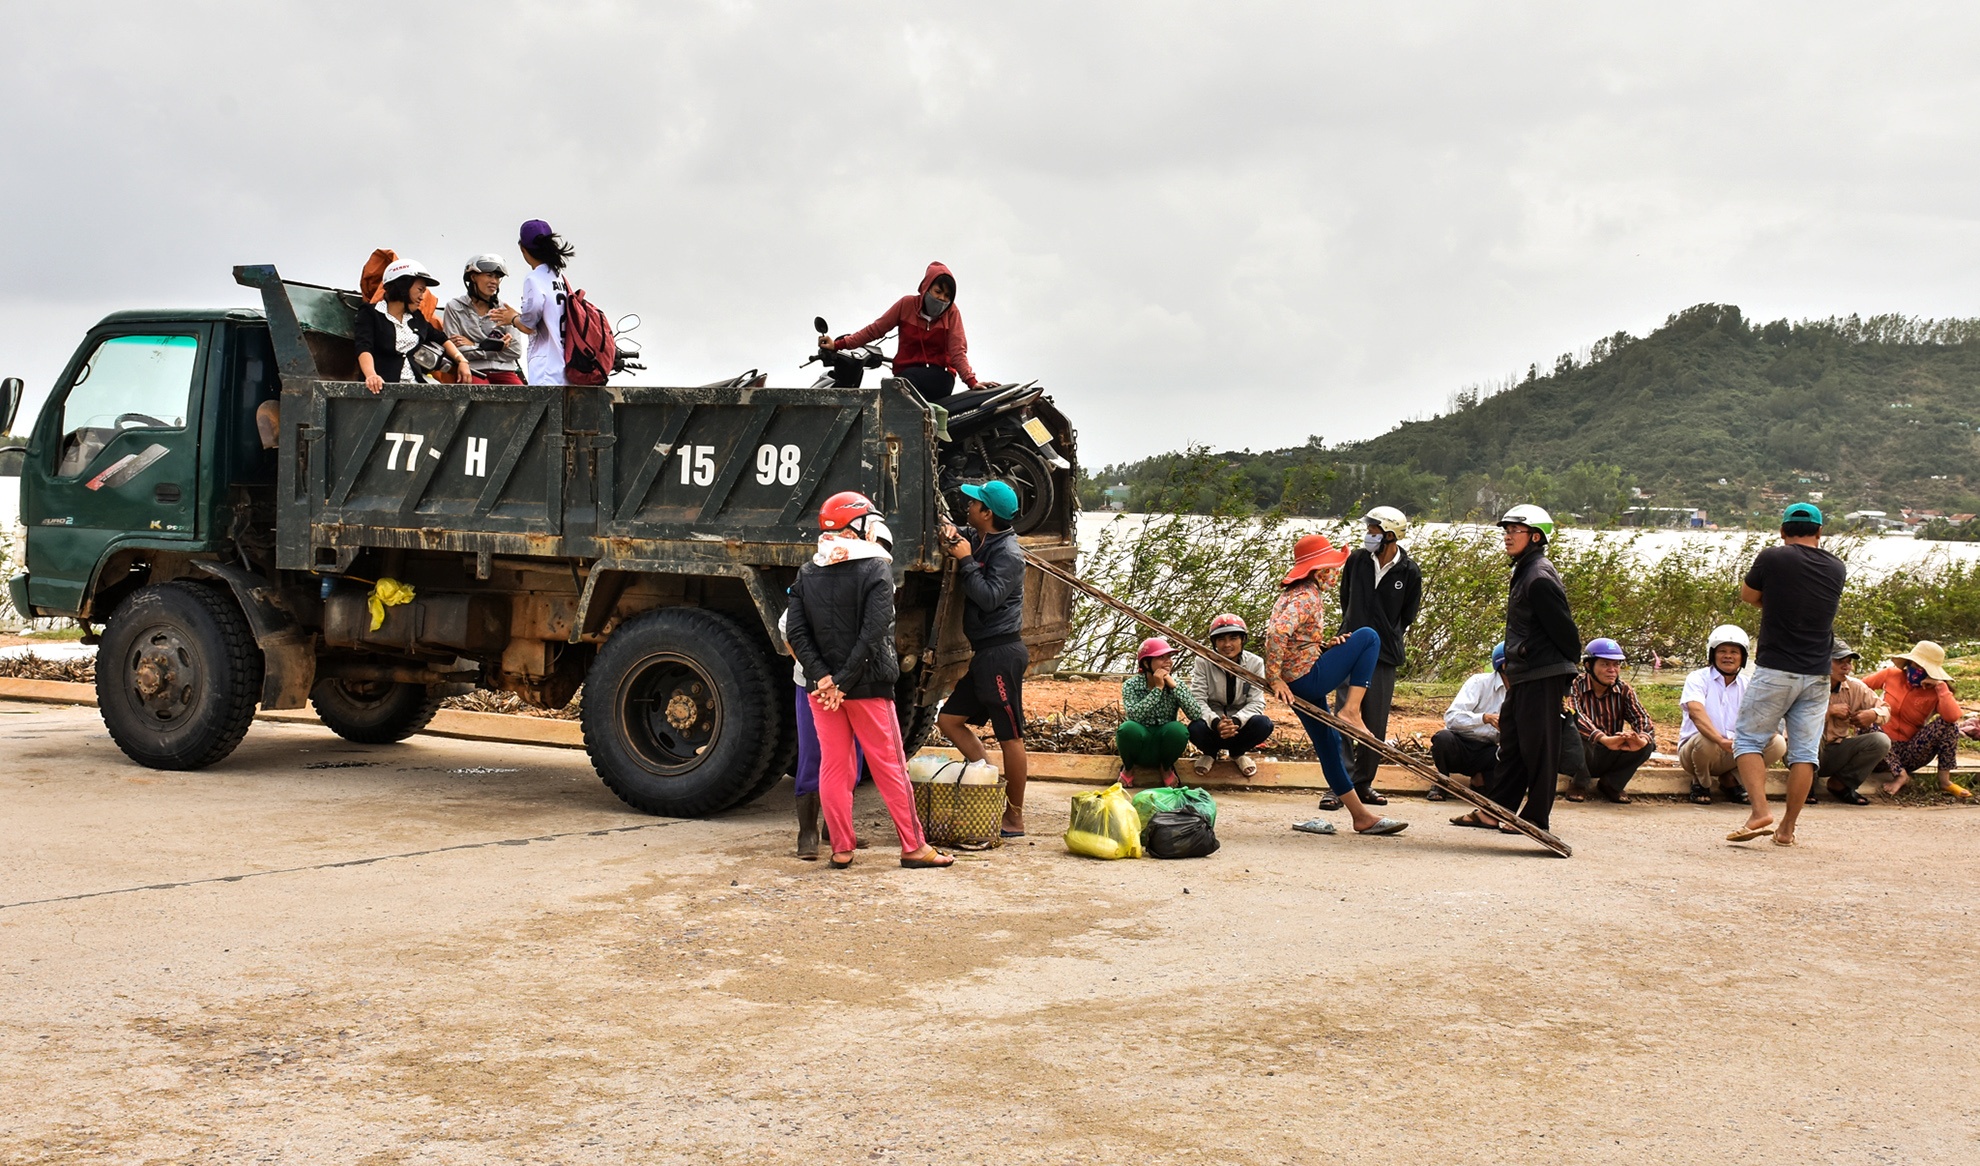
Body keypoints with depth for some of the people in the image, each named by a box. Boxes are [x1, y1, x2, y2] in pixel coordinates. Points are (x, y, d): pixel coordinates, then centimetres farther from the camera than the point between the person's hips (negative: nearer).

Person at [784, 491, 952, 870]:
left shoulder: (806, 574, 6)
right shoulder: (876, 570, -9)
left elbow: (798, 633, -4)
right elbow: (873, 635, -19)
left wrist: (823, 678, -10)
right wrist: (844, 682, -16)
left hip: (821, 687, 4)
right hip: (868, 686, -4)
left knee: (833, 767, 11)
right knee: (890, 767, 4)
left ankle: (841, 848, 13)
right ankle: (913, 846, 10)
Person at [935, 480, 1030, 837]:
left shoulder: (1007, 553, -15)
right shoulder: (978, 541, 12)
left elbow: (990, 597, -26)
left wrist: (966, 561, -20)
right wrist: (952, 534, 5)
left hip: (1002, 653, -10)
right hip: (984, 654, 10)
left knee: (1009, 736, -2)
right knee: (949, 720, 11)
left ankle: (1014, 817, 5)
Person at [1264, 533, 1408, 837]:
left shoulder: (1300, 594, 15)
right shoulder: (1307, 598, -16)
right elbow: (1276, 634, -30)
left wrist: (1327, 645, 4)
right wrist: (1274, 679, -25)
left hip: (1299, 684, 10)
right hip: (1307, 679, -10)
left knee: (1329, 744, 15)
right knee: (1368, 636, -8)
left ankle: (1361, 816, 22)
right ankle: (1350, 711, -13)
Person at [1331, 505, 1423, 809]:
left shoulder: (1409, 572, -1)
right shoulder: (1357, 560, 3)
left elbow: (1407, 616, 13)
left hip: (1384, 658, 0)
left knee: (1376, 726, 5)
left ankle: (1363, 784, 18)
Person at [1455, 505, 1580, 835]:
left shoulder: (1540, 578, -17)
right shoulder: (1524, 572, 15)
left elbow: (1564, 628, -16)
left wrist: (1571, 665, -5)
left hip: (1543, 676, -11)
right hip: (1524, 675, 11)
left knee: (1538, 746, -3)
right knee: (1511, 743, 13)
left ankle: (1536, 817, 3)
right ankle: (1493, 811, 18)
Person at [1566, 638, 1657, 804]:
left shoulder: (1624, 689, 0)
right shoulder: (1576, 686, -14)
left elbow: (1641, 718, -14)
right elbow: (1575, 716, -34)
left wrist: (1642, 739, -39)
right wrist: (1604, 739, -50)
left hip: (1609, 758, 4)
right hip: (1581, 757, -4)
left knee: (1647, 744, -21)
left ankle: (1611, 784, 3)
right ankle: (1579, 783, -8)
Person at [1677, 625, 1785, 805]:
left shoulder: (1746, 685, 7)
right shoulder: (1698, 679, -9)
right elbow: (1696, 712, -28)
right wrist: (1720, 740, -45)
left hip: (1734, 753, 4)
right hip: (1694, 749, -4)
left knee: (1777, 744, -17)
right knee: (1706, 741, -39)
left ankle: (1729, 780, 5)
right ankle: (1701, 783, -5)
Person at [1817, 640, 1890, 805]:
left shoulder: (1856, 687, 3)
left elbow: (1885, 710, 7)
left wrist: (1874, 715, -16)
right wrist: (1830, 710, -26)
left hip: (1836, 752, 5)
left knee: (1881, 741, -14)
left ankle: (1839, 783, 0)